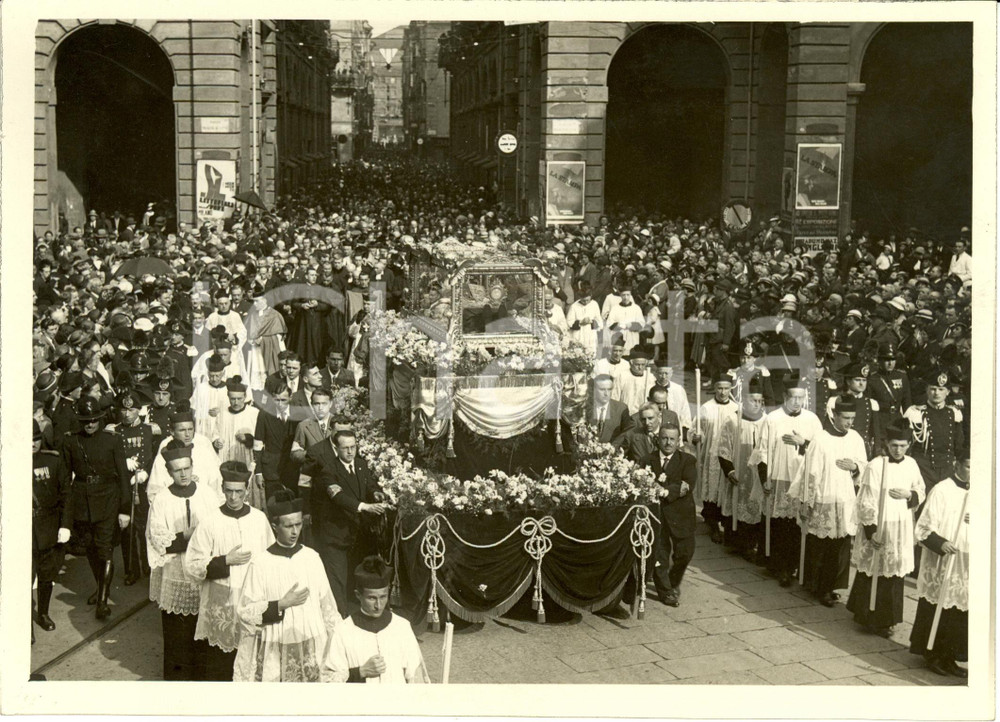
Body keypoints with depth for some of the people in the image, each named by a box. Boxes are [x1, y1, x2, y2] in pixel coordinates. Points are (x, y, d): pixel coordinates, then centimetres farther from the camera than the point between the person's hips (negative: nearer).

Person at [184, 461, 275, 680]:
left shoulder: (259, 519, 2)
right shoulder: (210, 523, -7)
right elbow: (192, 566, -6)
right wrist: (226, 561, -15)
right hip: (220, 606, -2)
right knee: (219, 666, 4)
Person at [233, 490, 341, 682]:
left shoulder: (312, 558, 1)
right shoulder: (261, 564, -8)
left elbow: (326, 603, 6)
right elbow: (245, 611, -8)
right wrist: (282, 604, -16)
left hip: (312, 645, 3)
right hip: (275, 650, -2)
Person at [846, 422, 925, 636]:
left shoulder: (911, 464, 2)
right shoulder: (875, 466, -14)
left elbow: (921, 494, 13)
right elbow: (866, 501, -12)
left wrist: (909, 495, -10)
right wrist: (870, 529, -15)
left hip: (902, 529, 5)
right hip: (878, 527, -5)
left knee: (894, 574, 11)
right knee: (872, 573, 4)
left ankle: (886, 619, 24)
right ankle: (866, 616, 17)